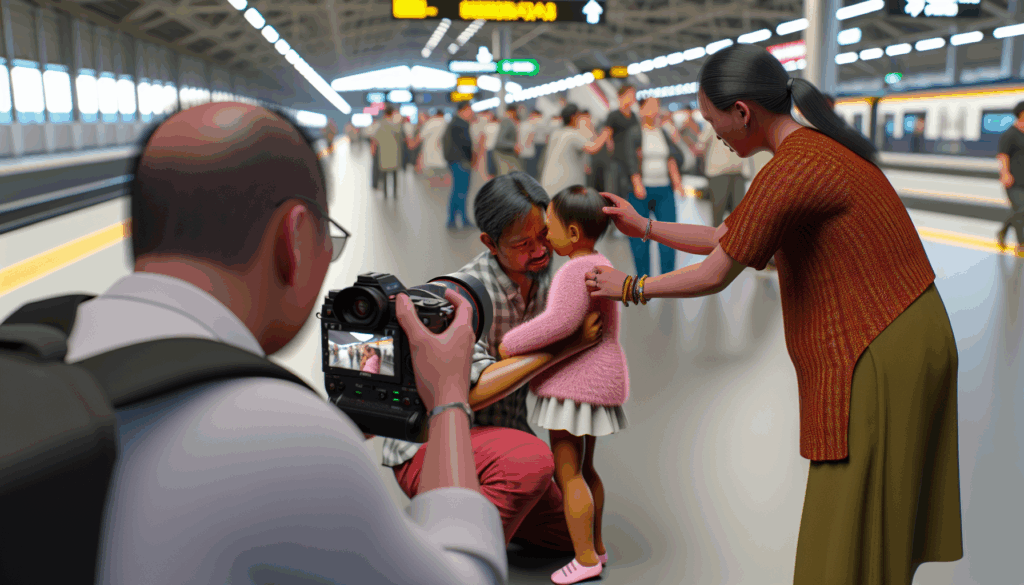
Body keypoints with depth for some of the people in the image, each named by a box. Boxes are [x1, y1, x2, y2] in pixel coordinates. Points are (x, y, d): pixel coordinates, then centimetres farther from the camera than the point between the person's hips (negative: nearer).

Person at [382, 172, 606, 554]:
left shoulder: (542, 278, 0)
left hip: (497, 437, 8)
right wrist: (564, 347, -31)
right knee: (532, 460, -35)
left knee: (568, 534, 12)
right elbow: (471, 391, -34)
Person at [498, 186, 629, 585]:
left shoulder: (578, 270, -19)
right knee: (583, 467, 19)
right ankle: (595, 547, 29)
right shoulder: (597, 266, 13)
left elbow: (561, 322, -29)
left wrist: (510, 345, -20)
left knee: (566, 471, -2)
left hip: (576, 386, -10)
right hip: (596, 381, 10)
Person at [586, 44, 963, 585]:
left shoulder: (788, 175, -21)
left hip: (878, 359, -10)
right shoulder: (816, 150, 11)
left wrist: (630, 287, 1)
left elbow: (714, 275, -14)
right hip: (909, 337, 10)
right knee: (878, 526, 21)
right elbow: (727, 237, 15)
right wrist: (644, 226, 16)